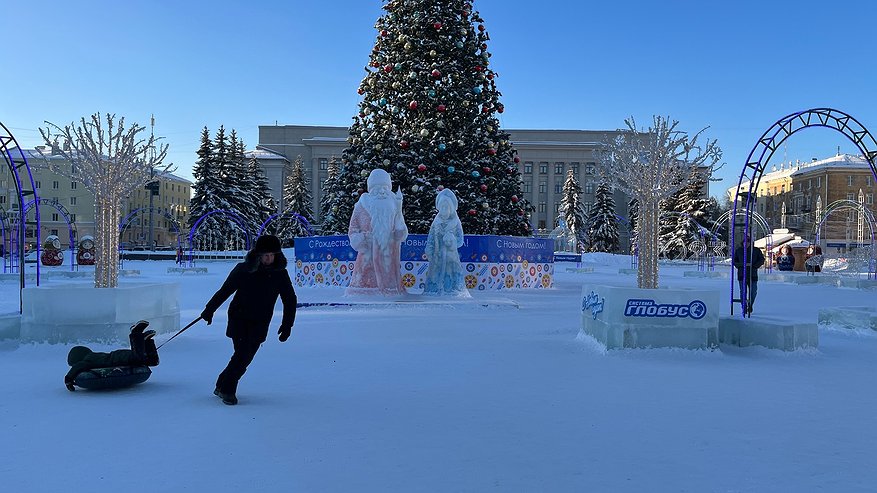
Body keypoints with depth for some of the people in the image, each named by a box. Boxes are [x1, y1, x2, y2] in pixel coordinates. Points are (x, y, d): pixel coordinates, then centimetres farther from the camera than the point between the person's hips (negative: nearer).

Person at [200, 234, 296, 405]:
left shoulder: (280, 274, -3)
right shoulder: (243, 269, -8)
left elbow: (290, 300, 4)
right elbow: (225, 291, 3)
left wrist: (287, 325, -1)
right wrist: (209, 310, 8)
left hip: (260, 324, 2)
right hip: (239, 319, -2)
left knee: (246, 357, -1)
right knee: (242, 354, -11)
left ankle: (223, 386, 18)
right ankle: (226, 389, 6)